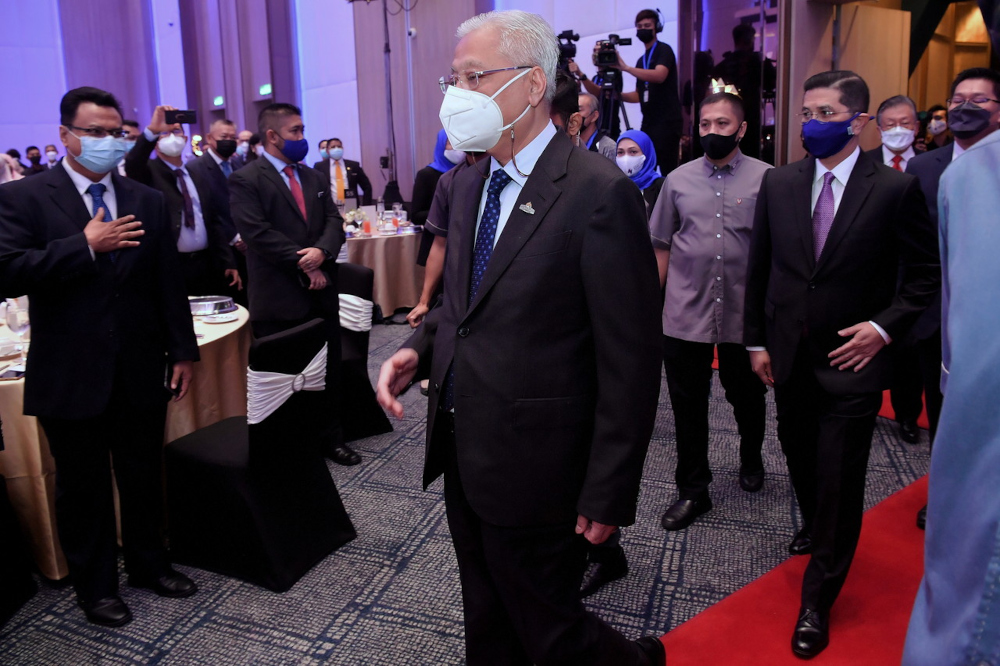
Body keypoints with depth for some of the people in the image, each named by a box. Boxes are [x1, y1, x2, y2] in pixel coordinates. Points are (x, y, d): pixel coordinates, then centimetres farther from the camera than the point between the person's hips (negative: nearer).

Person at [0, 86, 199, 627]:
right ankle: (95, 585, 31)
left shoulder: (147, 201, 7)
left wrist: (183, 351, 5)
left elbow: (168, 282, 7)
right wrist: (86, 246, -19)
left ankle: (148, 564, 37)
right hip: (70, 375, -3)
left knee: (144, 476, 16)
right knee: (83, 485, 12)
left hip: (141, 371, 3)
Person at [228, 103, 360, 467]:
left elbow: (334, 221, 8)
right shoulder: (245, 180, -6)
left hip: (321, 294, 6)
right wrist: (303, 265, -15)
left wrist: (322, 251, -14)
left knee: (329, 372, 13)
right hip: (279, 299, -6)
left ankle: (330, 437, 27)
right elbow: (258, 233, -15)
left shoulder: (314, 177, 15)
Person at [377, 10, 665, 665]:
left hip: (533, 469, -8)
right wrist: (420, 347, -2)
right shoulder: (468, 182, 7)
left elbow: (630, 362, -18)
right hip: (463, 456, 8)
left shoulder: (600, 193, -19)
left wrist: (608, 497, -15)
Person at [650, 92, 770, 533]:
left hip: (744, 313, -1)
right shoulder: (678, 180, 6)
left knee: (746, 397, 18)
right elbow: (662, 247, 9)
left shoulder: (767, 179, -1)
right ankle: (692, 491, 20)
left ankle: (751, 461, 46)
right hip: (684, 314, 1)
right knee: (687, 405, 6)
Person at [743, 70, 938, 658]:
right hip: (789, 356, 4)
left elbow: (925, 274, -2)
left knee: (839, 480, 2)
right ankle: (816, 527, 50)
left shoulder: (896, 189, -8)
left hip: (852, 358, -4)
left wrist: (884, 327, -13)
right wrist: (757, 340, 5)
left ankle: (818, 602, 17)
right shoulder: (779, 183, 2)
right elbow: (760, 268, 6)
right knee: (801, 459, 20)